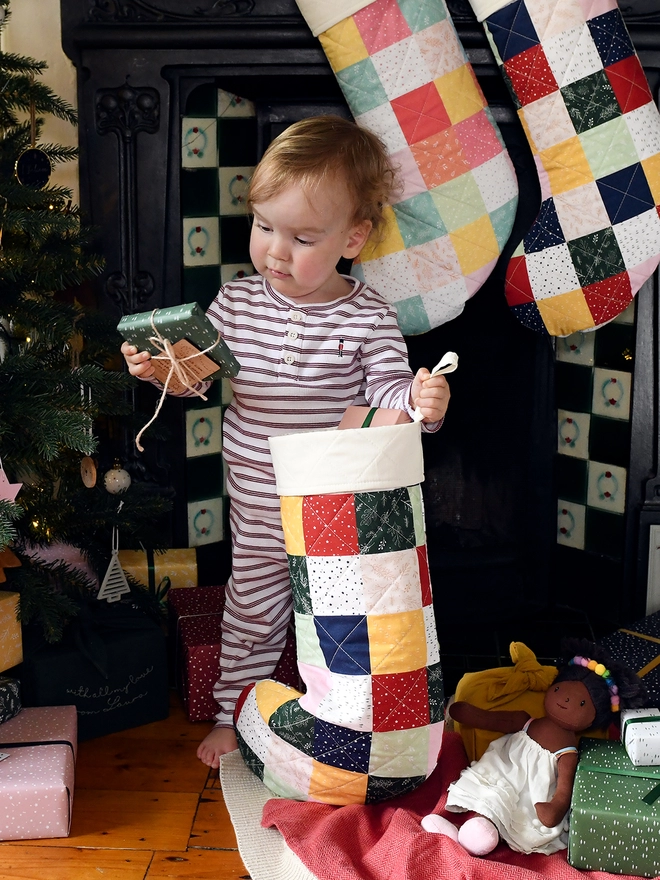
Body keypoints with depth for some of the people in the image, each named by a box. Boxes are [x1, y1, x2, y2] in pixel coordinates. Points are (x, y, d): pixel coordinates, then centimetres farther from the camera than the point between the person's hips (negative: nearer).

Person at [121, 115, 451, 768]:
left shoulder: (368, 318, -12)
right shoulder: (236, 304, -4)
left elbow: (388, 391, -12)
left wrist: (421, 402, -33)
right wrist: (160, 366, -14)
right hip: (256, 514, 3)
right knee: (251, 615, 18)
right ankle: (234, 713, 36)